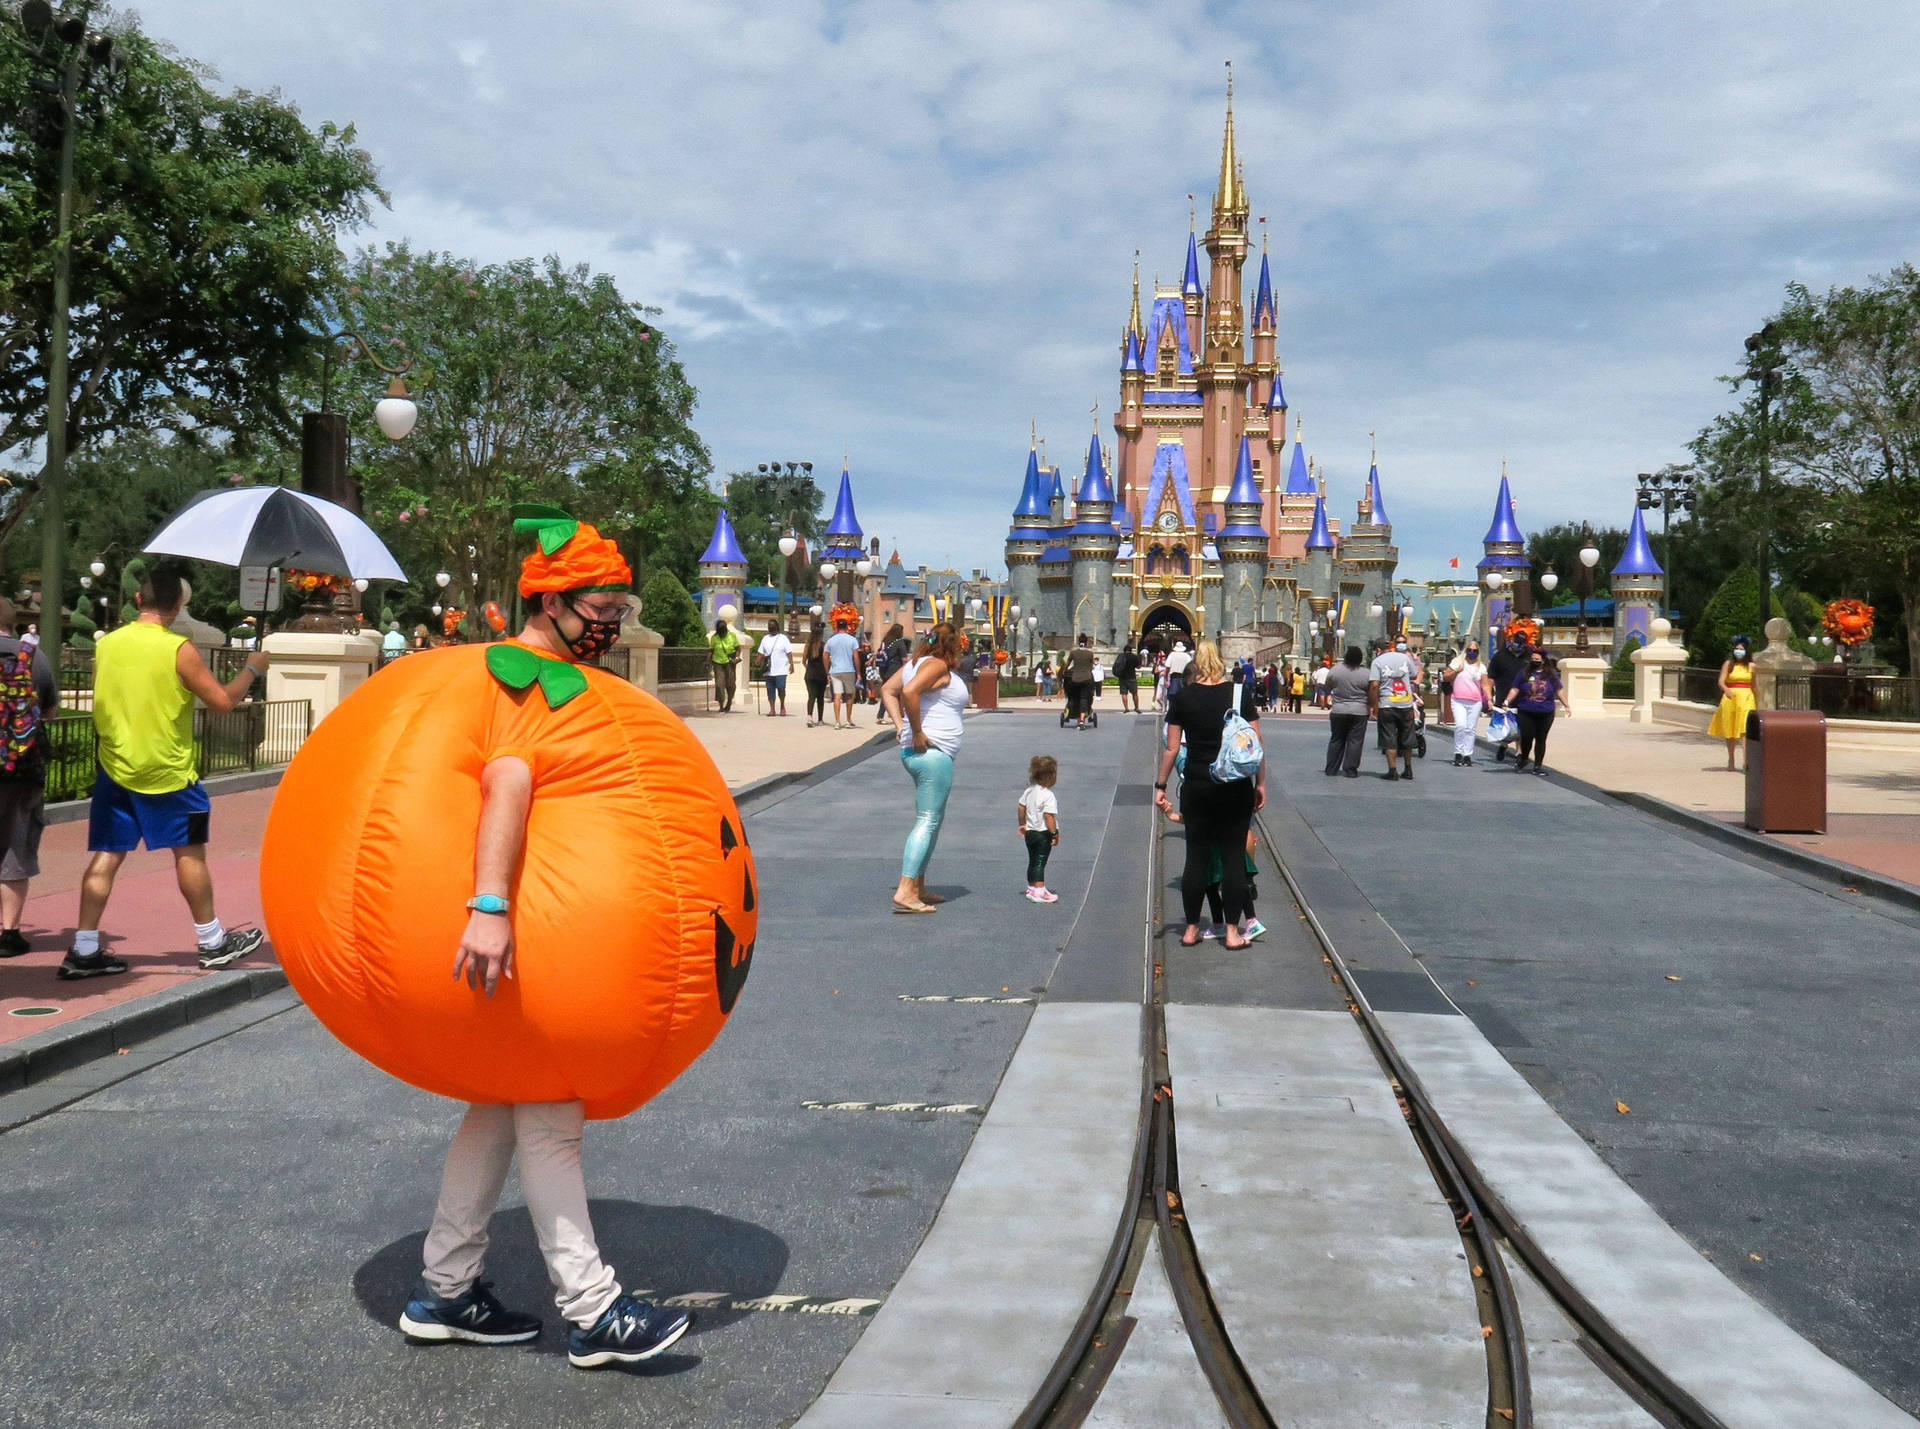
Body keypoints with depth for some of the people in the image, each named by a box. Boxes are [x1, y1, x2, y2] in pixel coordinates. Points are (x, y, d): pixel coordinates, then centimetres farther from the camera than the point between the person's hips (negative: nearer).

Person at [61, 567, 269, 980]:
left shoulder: (106, 644, 3)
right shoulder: (179, 650, -13)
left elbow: (100, 707, 14)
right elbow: (222, 701, -10)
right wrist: (252, 669, 4)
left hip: (114, 769, 5)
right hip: (166, 772, -5)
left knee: (105, 857, 7)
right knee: (190, 853, 7)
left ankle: (84, 950, 6)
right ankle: (212, 942, 16)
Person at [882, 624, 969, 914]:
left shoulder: (915, 663, 16)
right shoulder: (938, 665, -11)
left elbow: (889, 690, 19)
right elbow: (909, 691, -27)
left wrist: (901, 726, 9)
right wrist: (917, 732, -20)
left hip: (925, 752, 10)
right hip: (932, 752, -10)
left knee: (931, 820, 18)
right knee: (927, 821, -10)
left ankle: (919, 888, 23)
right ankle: (905, 892, -14)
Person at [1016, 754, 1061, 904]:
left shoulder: (1029, 791, 4)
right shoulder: (1048, 796, -20)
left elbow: (1021, 808, 11)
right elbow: (1048, 816, -24)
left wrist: (1022, 824, 23)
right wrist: (1055, 833, -18)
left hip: (1030, 832, 7)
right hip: (1043, 834, -7)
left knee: (1032, 862, 18)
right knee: (1040, 863, -5)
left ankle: (1031, 887, 30)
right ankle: (1039, 892, -7)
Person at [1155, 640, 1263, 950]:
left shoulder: (1182, 698, -2)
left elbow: (1171, 748, -1)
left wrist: (1160, 785, 7)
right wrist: (1260, 783, 7)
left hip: (1197, 785, 0)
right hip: (1236, 786, 0)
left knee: (1196, 857, 8)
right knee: (1233, 857, 5)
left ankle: (1191, 929, 15)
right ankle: (1232, 931, 8)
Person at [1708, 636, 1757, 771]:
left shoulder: (1751, 666, 7)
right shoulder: (1728, 664, 5)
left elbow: (1754, 686, 13)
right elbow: (1721, 682, -2)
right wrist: (1727, 690, -23)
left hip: (1746, 698, -1)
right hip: (1730, 697, 1)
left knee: (1745, 729, -15)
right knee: (1729, 730, 9)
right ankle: (1730, 760, 22)